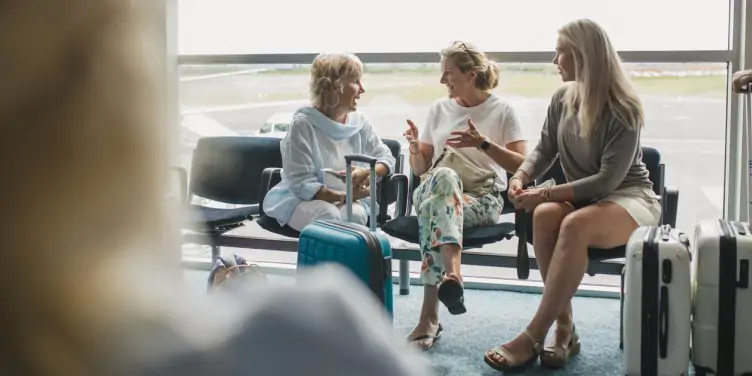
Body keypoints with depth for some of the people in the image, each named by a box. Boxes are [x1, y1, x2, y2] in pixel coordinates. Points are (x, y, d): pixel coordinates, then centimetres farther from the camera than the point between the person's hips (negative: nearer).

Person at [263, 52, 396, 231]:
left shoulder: (358, 121, 2)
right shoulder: (303, 124, -15)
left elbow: (386, 157, 7)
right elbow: (300, 184, -18)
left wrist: (368, 173, -17)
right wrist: (344, 196, -30)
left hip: (348, 200, 4)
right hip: (301, 200, -4)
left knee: (356, 214, -30)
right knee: (329, 215, -35)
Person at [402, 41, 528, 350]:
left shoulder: (502, 111, 5)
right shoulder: (439, 109, 16)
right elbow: (420, 168, 19)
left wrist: (483, 143, -15)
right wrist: (415, 147, -4)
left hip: (483, 199, -2)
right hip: (431, 191, 3)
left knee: (433, 208, -38)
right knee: (444, 175, -37)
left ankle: (429, 316, -47)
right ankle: (452, 275, -54)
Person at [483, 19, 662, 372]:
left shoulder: (623, 109, -17)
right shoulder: (562, 98, 2)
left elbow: (608, 179, -22)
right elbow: (545, 149, 10)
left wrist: (547, 192, -27)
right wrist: (521, 176, -13)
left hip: (630, 198, -5)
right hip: (580, 198, 5)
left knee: (575, 225, -38)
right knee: (545, 215, -31)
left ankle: (532, 337, -34)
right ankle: (564, 327, -26)